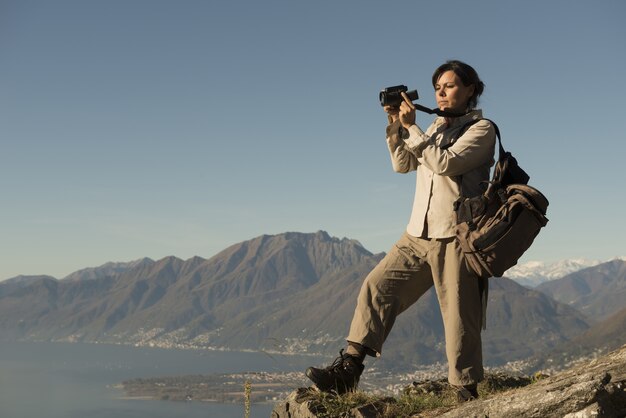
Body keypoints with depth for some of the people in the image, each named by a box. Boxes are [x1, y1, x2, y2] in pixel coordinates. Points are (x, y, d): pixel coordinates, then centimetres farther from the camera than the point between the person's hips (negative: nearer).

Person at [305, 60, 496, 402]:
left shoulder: (481, 129, -1)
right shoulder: (435, 128, 22)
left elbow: (446, 163, -16)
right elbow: (402, 165, 13)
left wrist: (411, 127, -14)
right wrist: (396, 125, 1)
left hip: (454, 236, -7)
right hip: (419, 234, 7)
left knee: (459, 316, -3)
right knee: (377, 287, -4)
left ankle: (466, 393, 7)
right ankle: (348, 368, -6)